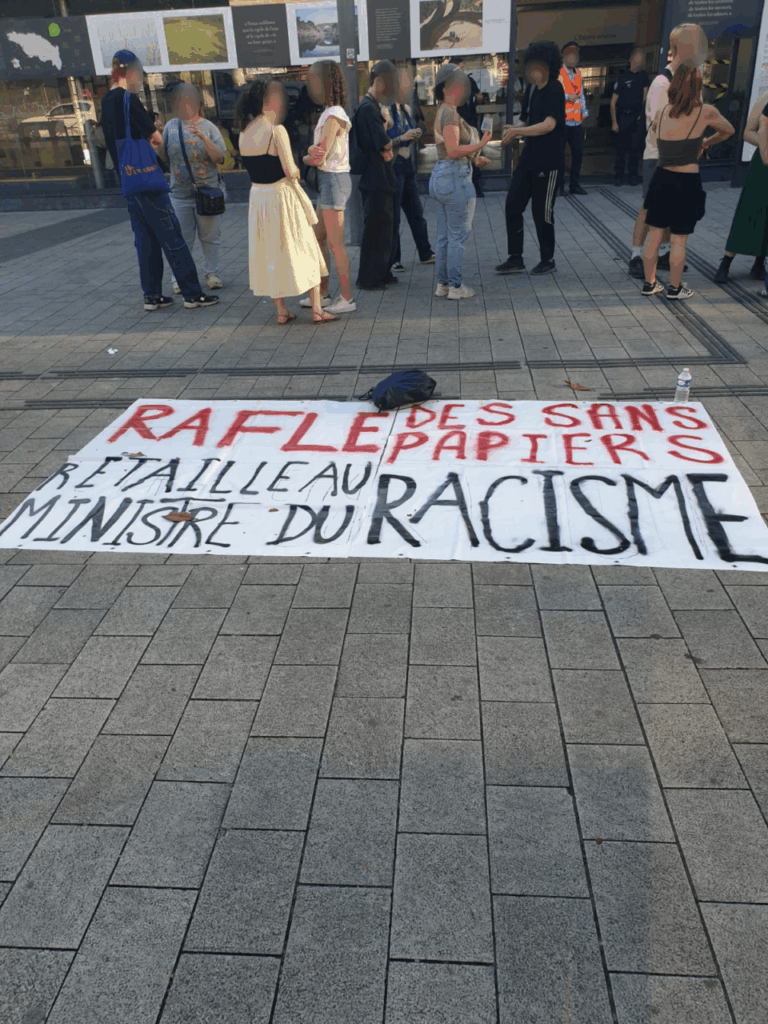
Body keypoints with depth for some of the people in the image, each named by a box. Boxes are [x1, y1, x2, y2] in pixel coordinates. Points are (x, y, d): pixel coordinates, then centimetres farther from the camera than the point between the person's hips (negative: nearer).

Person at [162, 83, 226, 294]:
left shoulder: (208, 127, 0)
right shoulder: (171, 126, 6)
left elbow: (220, 158, -11)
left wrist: (203, 137, -22)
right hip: (180, 194, 2)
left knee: (210, 237, 6)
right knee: (182, 238, 5)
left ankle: (211, 272, 18)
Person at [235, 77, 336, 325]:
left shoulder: (244, 132, 3)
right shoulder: (276, 130, -16)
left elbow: (253, 166, 9)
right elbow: (291, 171, -20)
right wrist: (297, 169, 3)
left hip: (258, 196, 6)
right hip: (282, 195, -6)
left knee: (268, 252, 13)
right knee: (303, 250, 6)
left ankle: (282, 311, 17)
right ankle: (317, 309, 7)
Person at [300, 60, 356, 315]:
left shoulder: (334, 116, -16)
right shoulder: (329, 113, 14)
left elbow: (320, 158, -20)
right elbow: (319, 151, 6)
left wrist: (304, 157, 0)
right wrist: (311, 152, -17)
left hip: (334, 180, -10)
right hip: (328, 180, 10)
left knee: (336, 244, -5)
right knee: (319, 238, 14)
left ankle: (347, 299, 3)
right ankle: (322, 294, 22)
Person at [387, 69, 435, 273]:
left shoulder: (406, 109, 13)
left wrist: (416, 135, 3)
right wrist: (403, 138, -21)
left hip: (408, 166, 8)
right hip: (392, 167, -8)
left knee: (416, 212, 13)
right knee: (393, 216, -2)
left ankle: (426, 254, 23)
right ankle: (393, 260, 6)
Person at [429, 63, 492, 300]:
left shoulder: (441, 112, 14)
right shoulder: (450, 113, -15)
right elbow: (453, 150, -22)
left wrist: (472, 157, 17)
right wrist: (481, 145, -16)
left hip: (440, 174, 10)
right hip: (455, 177, -10)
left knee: (444, 235, 12)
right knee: (458, 235, -2)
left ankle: (442, 283, 17)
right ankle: (455, 286, 3)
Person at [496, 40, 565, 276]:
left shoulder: (554, 90, -12)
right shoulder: (537, 91, 14)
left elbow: (549, 124, -23)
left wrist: (517, 131, -26)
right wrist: (515, 129, 9)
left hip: (548, 162, -9)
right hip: (529, 158, 9)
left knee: (542, 212, -1)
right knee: (513, 206, 3)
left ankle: (548, 260, 15)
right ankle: (515, 259, 9)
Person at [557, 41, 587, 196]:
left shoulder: (578, 73, 16)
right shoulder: (557, 73, -4)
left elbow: (581, 94, 19)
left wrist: (584, 112, 9)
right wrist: (567, 97, -18)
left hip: (577, 121, 6)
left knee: (578, 152, 4)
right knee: (559, 154, -1)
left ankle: (575, 185, 13)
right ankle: (559, 186, 7)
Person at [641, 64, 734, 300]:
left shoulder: (662, 111, 1)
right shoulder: (706, 112, -6)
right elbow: (729, 131, 11)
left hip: (661, 179, 4)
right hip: (686, 183, -3)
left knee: (655, 236, 11)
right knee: (679, 240, 5)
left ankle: (649, 283, 19)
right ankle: (675, 288, 14)